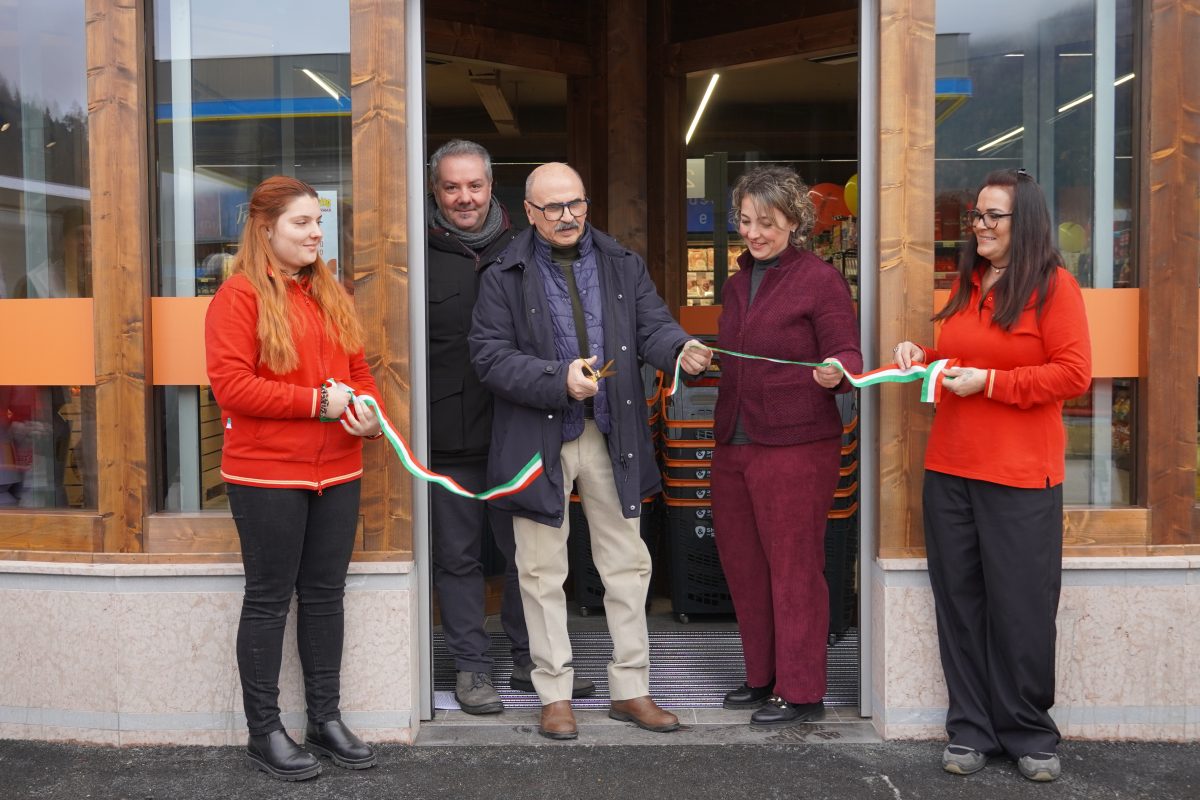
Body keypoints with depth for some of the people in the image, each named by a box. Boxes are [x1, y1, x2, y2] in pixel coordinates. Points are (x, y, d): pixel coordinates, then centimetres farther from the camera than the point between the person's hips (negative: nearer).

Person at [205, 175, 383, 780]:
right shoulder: (239, 295, -8)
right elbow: (230, 384, -17)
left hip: (336, 473, 7)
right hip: (267, 476, -6)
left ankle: (325, 718, 25)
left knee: (325, 595, 13)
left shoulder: (330, 294, 14)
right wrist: (316, 402, -19)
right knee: (269, 600, 4)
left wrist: (369, 412, -5)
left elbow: (357, 368, 17)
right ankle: (263, 732, 16)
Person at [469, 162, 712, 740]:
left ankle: (631, 690, 21)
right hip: (539, 439, -3)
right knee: (543, 573, 6)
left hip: (613, 437, 3)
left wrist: (681, 349, -21)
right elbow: (490, 356, -9)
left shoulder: (621, 265, 9)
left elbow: (652, 326, 2)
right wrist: (560, 379, -20)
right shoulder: (504, 277, -2)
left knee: (628, 565, 8)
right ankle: (555, 696, 20)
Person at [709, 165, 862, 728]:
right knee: (741, 561, 13)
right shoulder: (738, 282, 16)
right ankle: (763, 676, 29)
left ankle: (801, 691, 11)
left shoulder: (820, 280, -7)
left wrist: (835, 371, -31)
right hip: (733, 443, 8)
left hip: (795, 445, -8)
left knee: (794, 566, 0)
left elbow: (849, 357, -10)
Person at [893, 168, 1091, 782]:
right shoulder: (965, 284, 13)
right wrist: (923, 356, 6)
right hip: (949, 471, 6)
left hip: (1020, 477, -6)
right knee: (959, 602, 8)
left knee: (1020, 607, 2)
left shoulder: (1053, 285, -5)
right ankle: (971, 729, 19)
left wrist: (988, 381, -16)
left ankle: (1029, 733, 19)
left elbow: (1073, 375, -11)